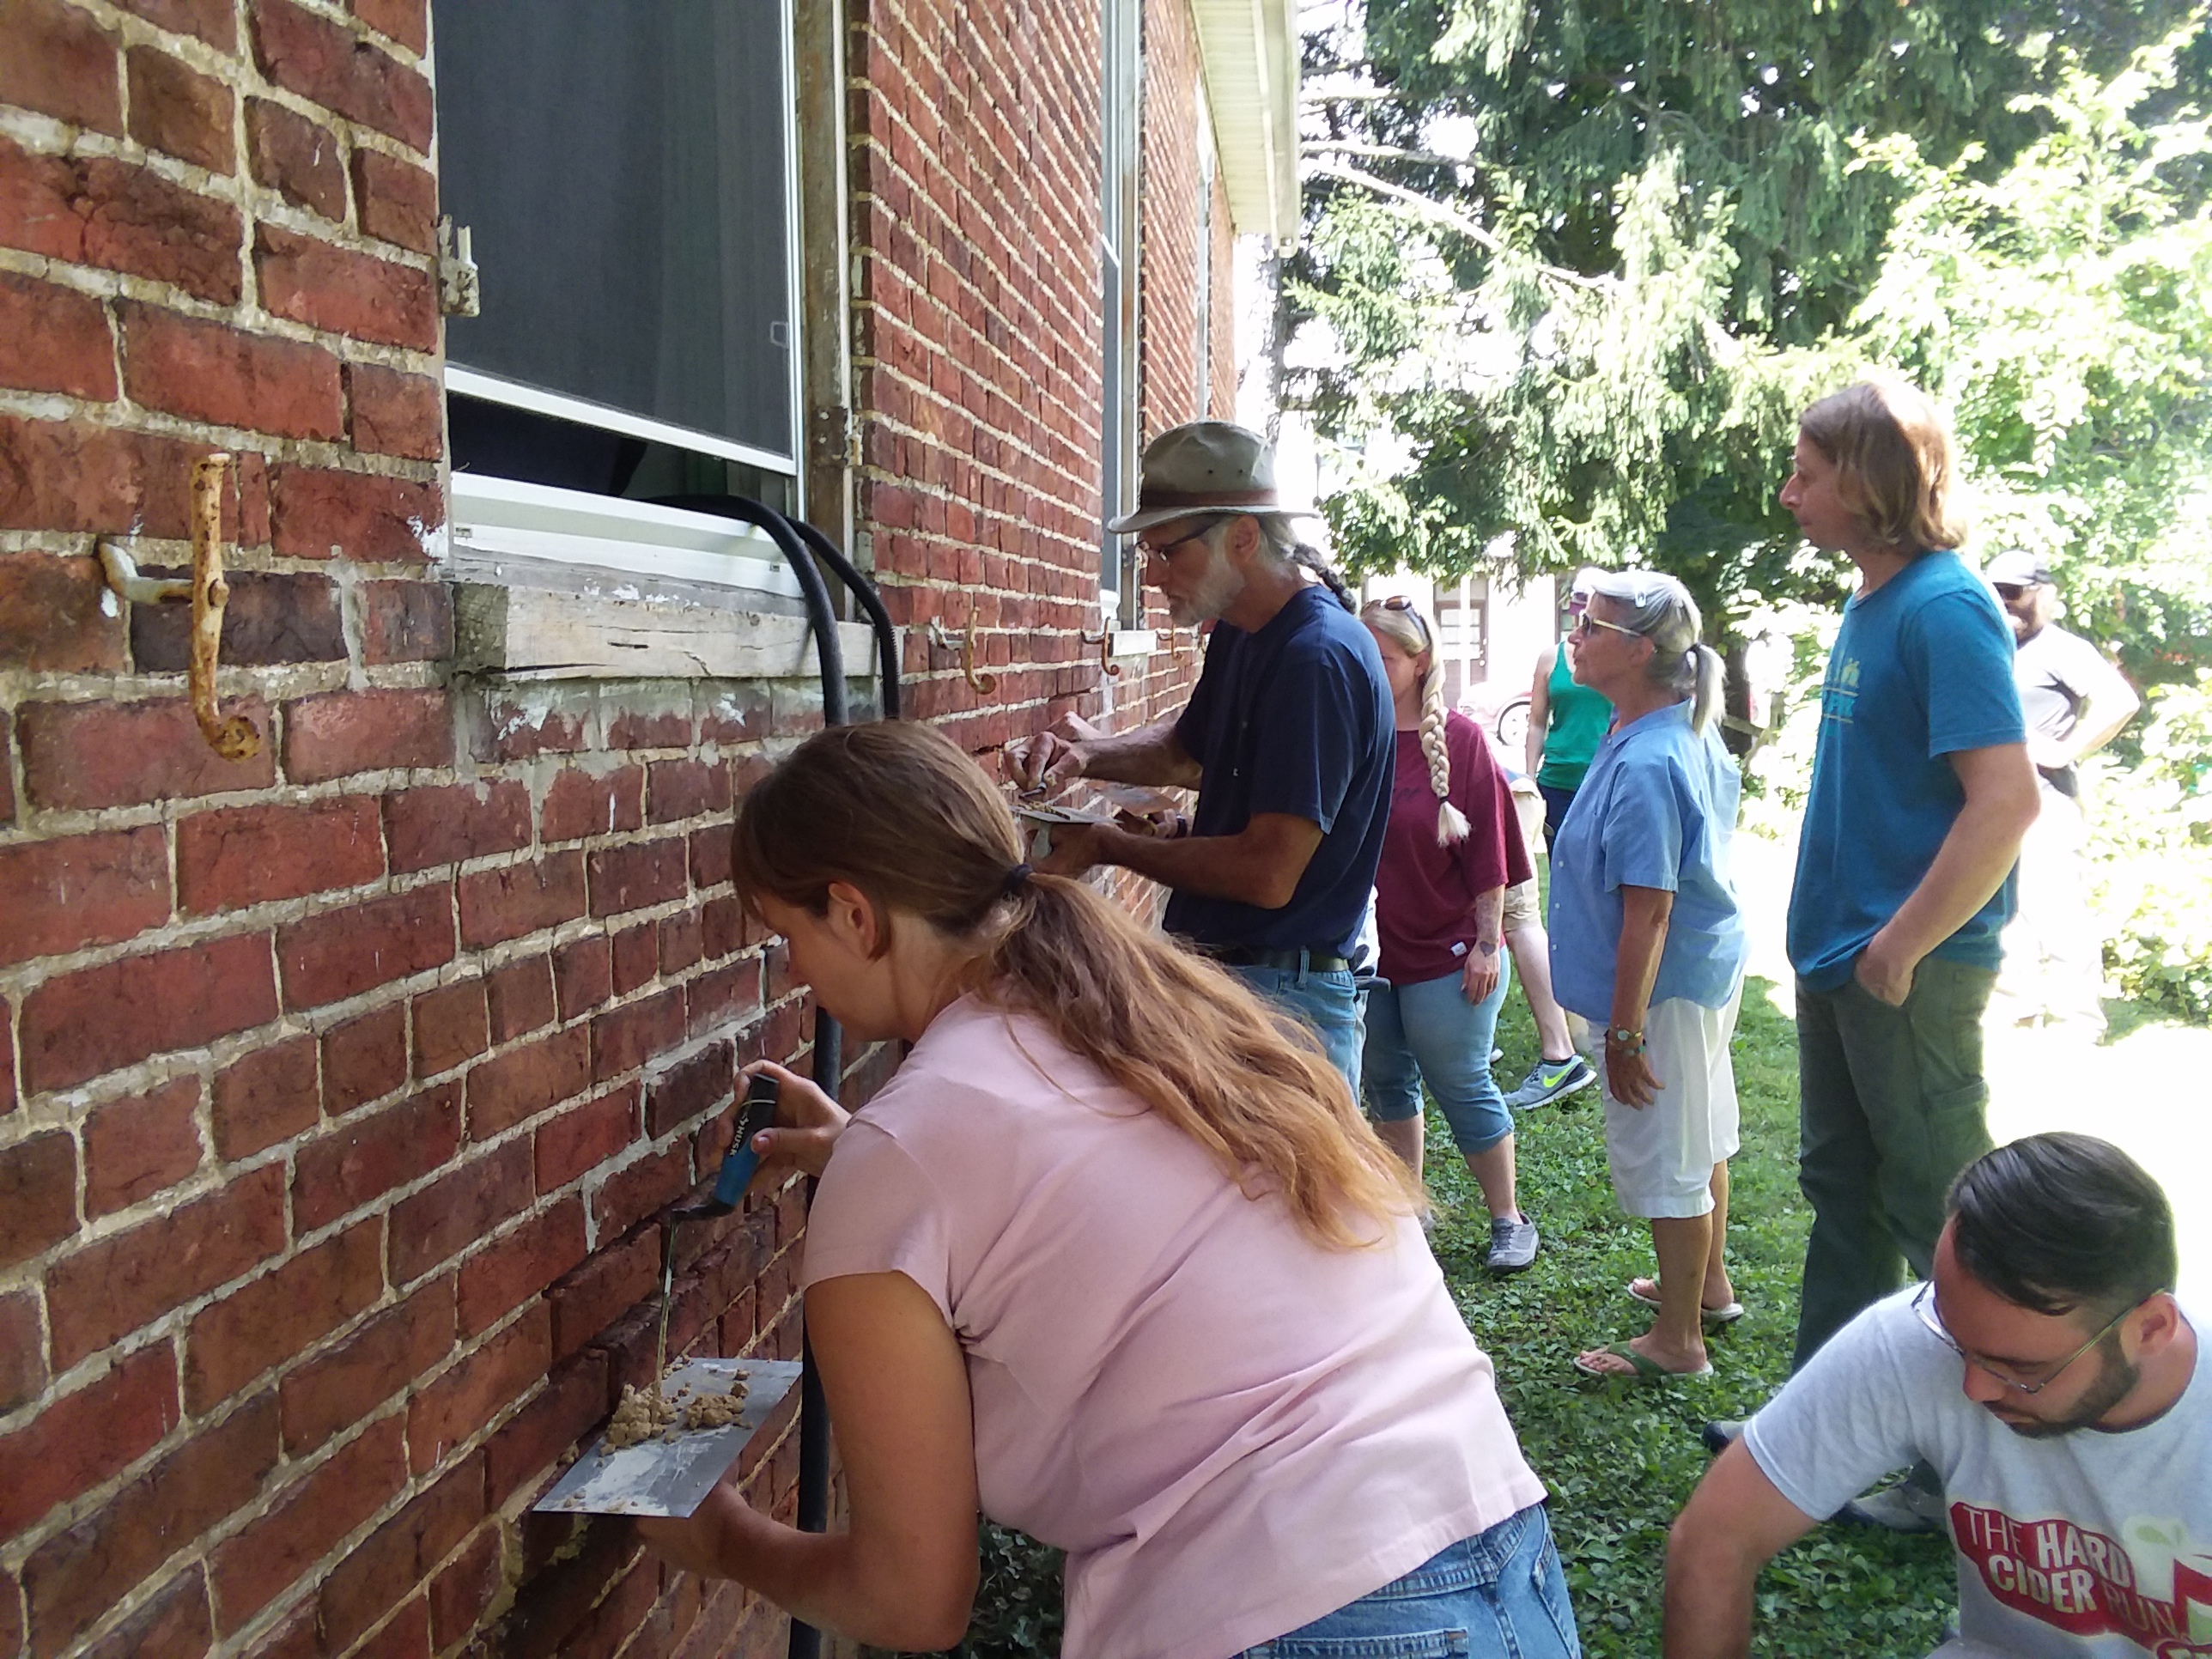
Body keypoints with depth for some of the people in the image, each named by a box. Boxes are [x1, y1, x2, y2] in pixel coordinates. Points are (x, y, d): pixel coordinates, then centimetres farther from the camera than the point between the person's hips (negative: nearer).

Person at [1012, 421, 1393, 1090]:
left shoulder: (1318, 659, -23)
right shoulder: (1239, 635, 7)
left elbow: (1268, 873, -27)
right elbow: (1186, 745, 25)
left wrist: (1109, 846, -14)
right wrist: (1084, 756, 4)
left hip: (1282, 992, -9)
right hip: (1214, 972, 9)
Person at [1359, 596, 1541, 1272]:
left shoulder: (1459, 739, -9)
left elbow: (1489, 848, -7)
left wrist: (1488, 942, -8)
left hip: (1445, 953, -4)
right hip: (1366, 950, 4)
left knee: (1461, 1087, 5)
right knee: (1387, 1084, 15)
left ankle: (1509, 1221, 23)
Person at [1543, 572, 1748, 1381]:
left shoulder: (1643, 766, -28)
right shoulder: (1693, 734, 2)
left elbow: (1648, 913, -28)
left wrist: (1624, 1035, -22)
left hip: (1664, 988, -10)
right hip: (1709, 966, 10)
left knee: (1665, 1159, 5)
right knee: (1701, 1138, 24)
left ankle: (1677, 1340, 20)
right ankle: (1708, 1285, 43)